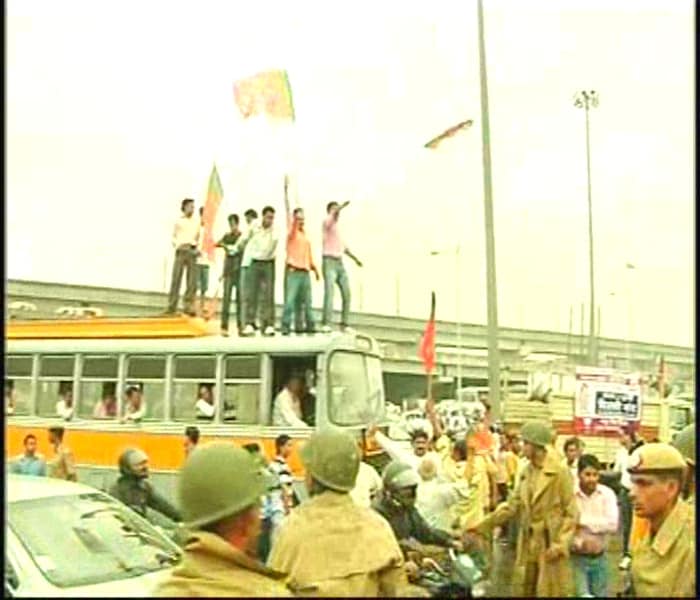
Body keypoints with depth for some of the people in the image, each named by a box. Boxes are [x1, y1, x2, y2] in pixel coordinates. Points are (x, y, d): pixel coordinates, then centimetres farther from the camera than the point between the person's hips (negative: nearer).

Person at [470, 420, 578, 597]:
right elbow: (513, 505, 11)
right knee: (527, 592, 12)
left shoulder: (559, 472, -12)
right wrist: (483, 525, 6)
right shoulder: (527, 471, 10)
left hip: (550, 545, -7)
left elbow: (571, 513, -11)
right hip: (529, 544, 7)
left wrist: (560, 544, -18)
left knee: (550, 592, -1)